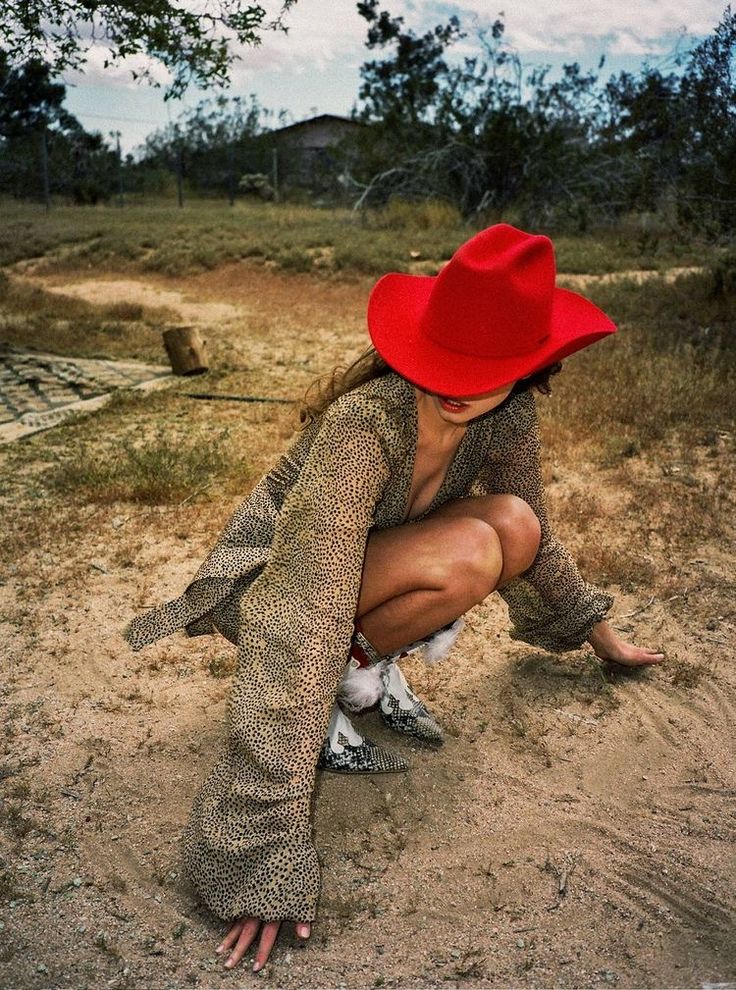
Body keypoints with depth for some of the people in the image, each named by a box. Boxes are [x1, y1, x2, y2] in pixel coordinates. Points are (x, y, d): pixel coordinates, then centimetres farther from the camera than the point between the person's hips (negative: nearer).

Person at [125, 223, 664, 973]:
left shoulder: (506, 418, -14)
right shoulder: (364, 427, -36)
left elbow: (536, 539, 6)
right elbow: (303, 625, -41)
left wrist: (594, 631, 18)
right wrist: (268, 851, -40)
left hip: (368, 567, 7)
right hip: (267, 585, -6)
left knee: (515, 526, -17)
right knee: (467, 555, -30)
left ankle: (369, 665, 1)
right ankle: (334, 690, -9)